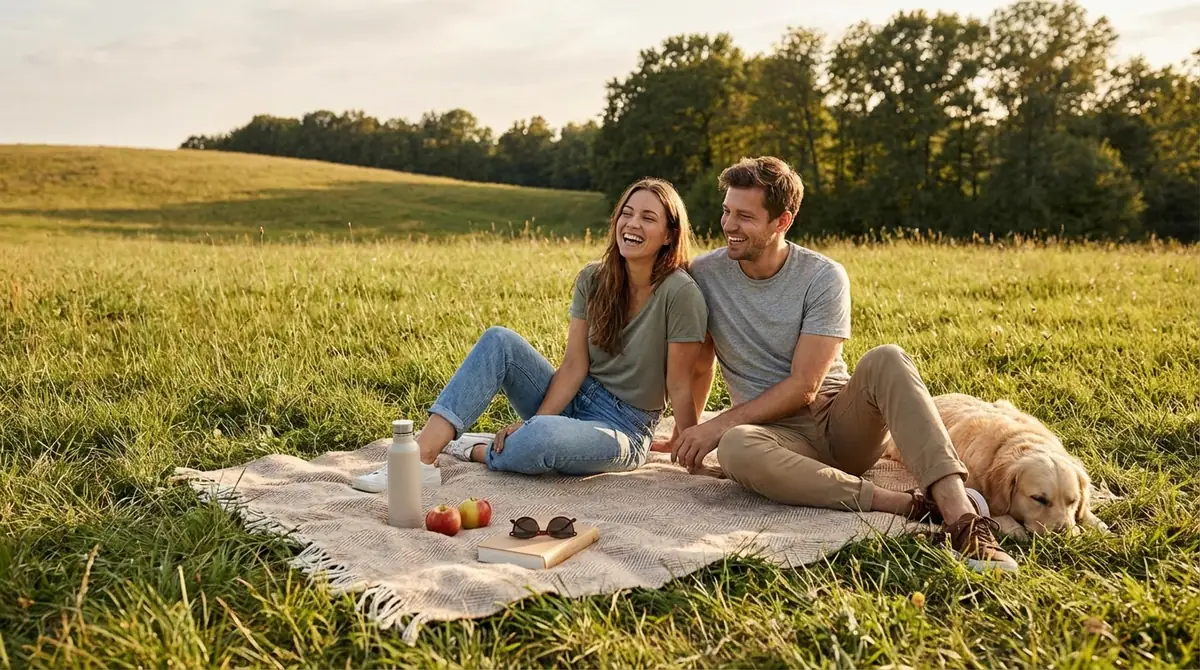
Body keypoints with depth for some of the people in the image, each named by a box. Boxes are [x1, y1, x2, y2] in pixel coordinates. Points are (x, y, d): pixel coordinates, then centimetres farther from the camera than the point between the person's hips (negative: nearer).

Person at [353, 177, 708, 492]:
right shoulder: (592, 279, 0)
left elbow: (680, 388, -14)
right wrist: (532, 422, -17)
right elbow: (574, 365, -6)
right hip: (572, 402, 6)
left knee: (542, 436, -38)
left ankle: (475, 450, -5)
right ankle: (422, 454, -23)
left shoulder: (680, 293, -18)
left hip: (623, 430, -5)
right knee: (499, 340, -16)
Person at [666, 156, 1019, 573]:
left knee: (886, 360, -31)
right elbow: (699, 366, 12)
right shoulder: (704, 274, -1)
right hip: (780, 432, 0)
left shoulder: (824, 277, -8)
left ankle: (960, 516, -41)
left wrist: (718, 425, -15)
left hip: (839, 418, 0)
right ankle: (910, 505, -35)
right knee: (735, 449, -36)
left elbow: (803, 385, -12)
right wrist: (687, 432, 8)